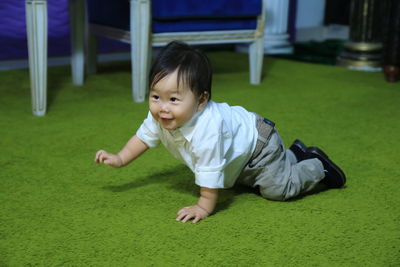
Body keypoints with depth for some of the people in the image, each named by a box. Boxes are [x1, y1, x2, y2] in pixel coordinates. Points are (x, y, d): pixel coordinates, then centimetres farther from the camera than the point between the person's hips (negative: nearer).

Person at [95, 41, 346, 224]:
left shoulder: (207, 127, -48)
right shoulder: (160, 117, -24)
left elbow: (210, 171, -42)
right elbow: (144, 136, -4)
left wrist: (204, 206, -34)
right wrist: (119, 159, -7)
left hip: (258, 142, -8)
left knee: (279, 188, -10)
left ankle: (317, 166, 16)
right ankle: (295, 154, 44)